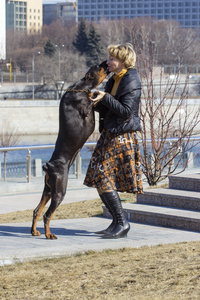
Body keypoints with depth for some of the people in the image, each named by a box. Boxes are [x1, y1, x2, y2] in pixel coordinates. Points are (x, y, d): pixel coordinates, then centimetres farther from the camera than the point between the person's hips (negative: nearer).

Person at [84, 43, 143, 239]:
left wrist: (105, 97, -22)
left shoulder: (131, 82, -14)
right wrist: (97, 102, 1)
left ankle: (122, 224, -6)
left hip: (121, 138, -10)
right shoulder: (114, 79, 14)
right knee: (99, 179, 11)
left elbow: (126, 111, -20)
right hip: (109, 135, 10)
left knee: (104, 180, -11)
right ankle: (117, 223, 17)